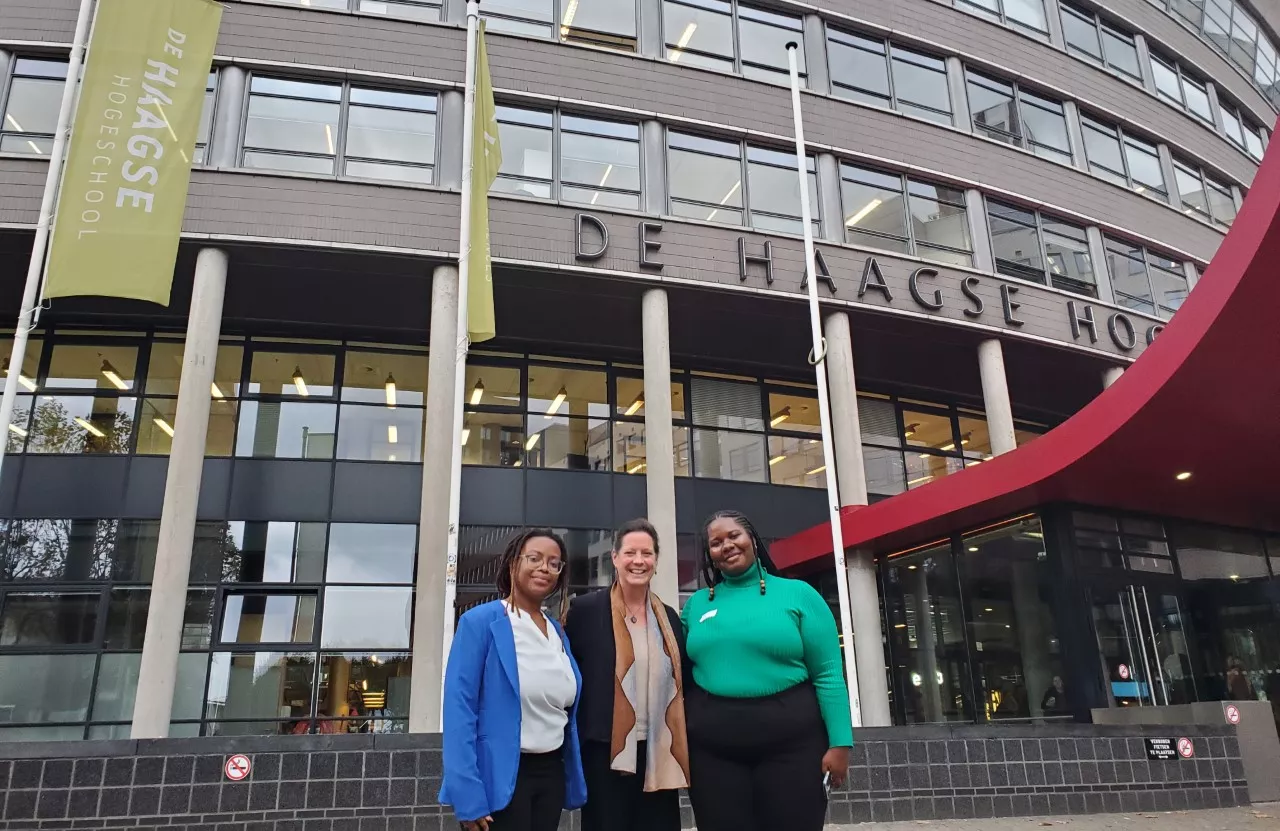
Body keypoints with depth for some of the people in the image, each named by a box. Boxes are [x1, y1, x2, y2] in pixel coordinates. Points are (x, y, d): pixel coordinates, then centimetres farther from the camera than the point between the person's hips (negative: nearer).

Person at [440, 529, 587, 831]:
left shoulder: (558, 632, 9)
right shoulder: (480, 622, -9)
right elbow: (459, 708, -14)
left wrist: (573, 781, 9)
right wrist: (468, 796, -20)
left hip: (550, 773, 6)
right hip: (498, 776, -6)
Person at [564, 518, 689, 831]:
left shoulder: (669, 617, 11)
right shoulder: (585, 609, -4)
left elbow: (680, 681, 16)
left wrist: (681, 747, 10)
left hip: (661, 754, 5)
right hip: (606, 753, -4)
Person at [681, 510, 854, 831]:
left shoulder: (798, 594, 1)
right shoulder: (697, 604, 9)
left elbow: (828, 675, -3)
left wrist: (840, 742, -10)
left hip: (791, 740, -2)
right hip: (711, 747, 3)